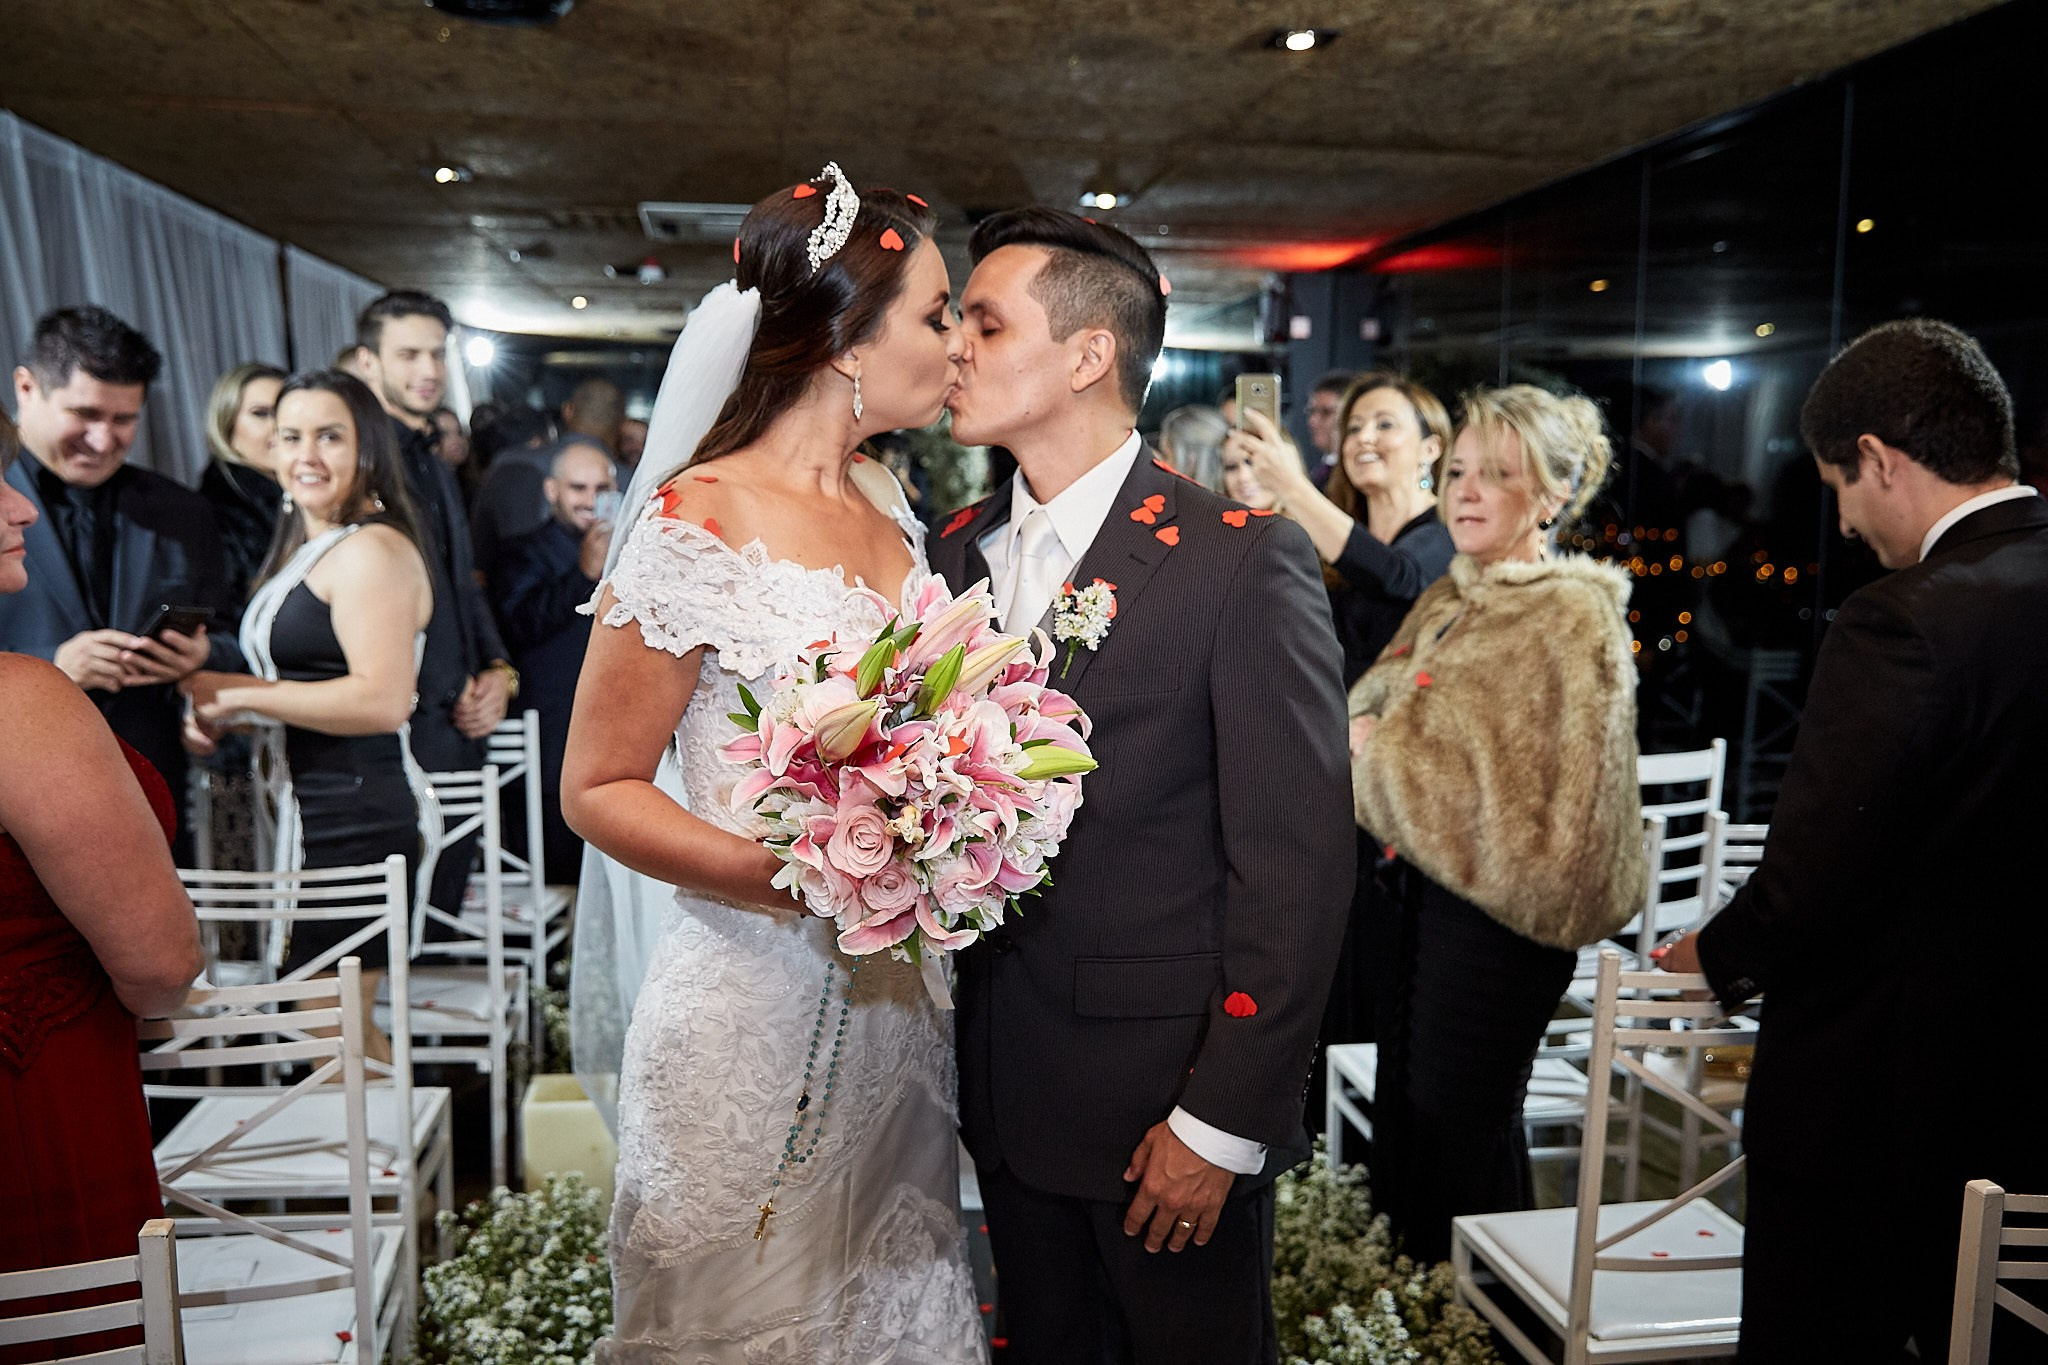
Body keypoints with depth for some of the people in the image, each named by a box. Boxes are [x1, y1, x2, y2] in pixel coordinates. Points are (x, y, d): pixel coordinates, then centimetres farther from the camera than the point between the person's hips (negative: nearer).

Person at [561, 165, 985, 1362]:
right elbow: (598, 789, -12)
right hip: (757, 1008, -6)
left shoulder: (886, 504, 6)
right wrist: (796, 877, -24)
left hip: (895, 1004, 7)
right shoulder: (701, 523, -16)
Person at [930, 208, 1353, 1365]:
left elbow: (1296, 867, -16)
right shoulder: (957, 551, 4)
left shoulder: (1244, 559, -16)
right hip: (1006, 1088, 6)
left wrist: (1222, 1123, -14)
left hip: (1169, 1097, -5)